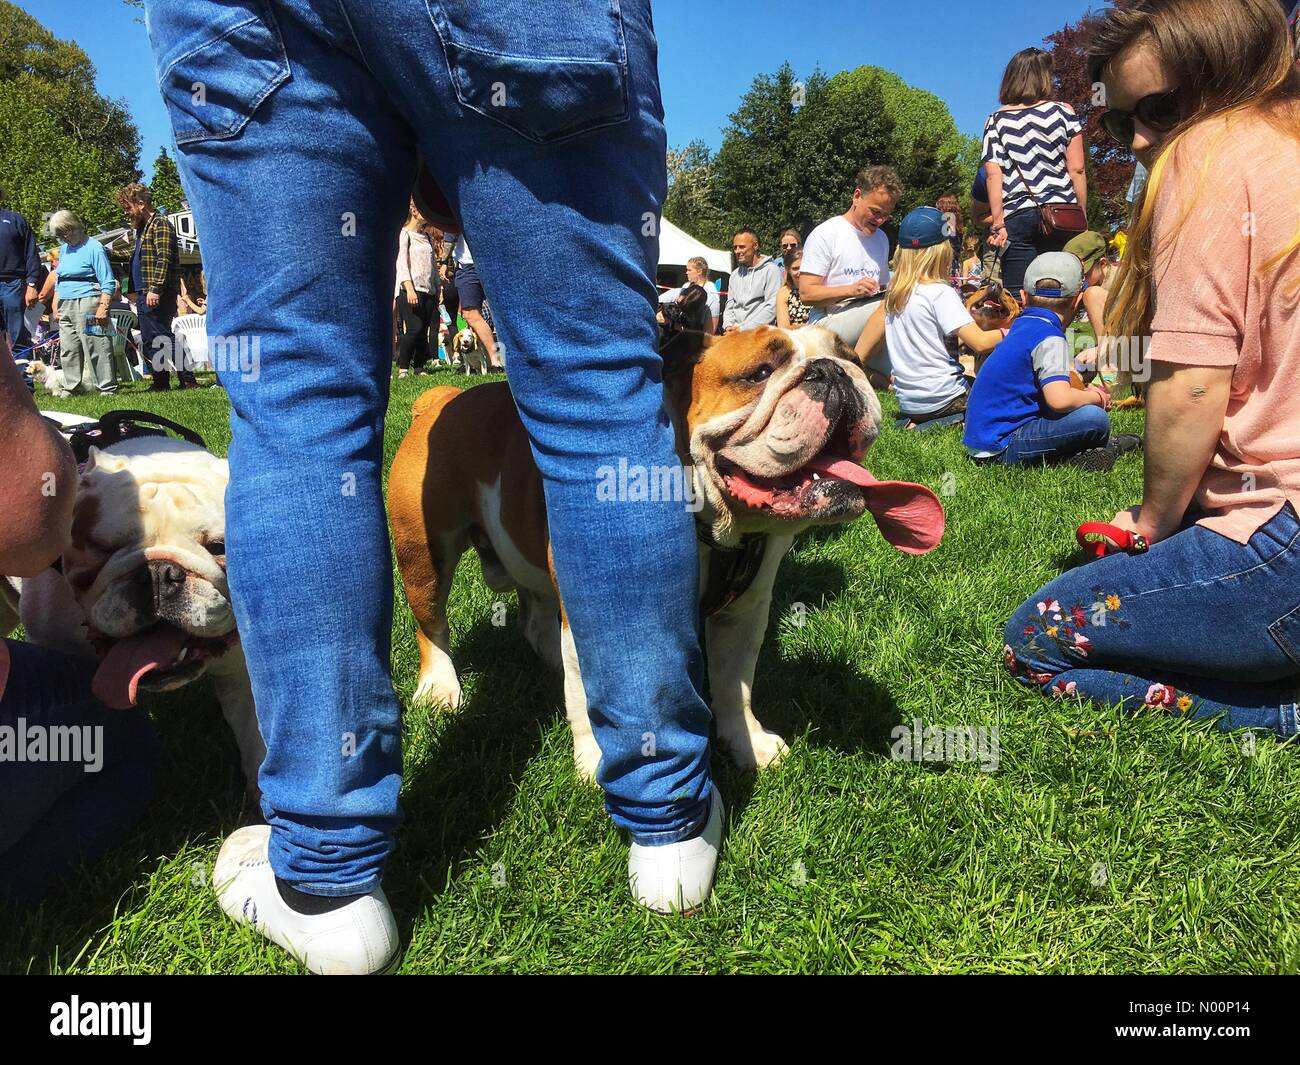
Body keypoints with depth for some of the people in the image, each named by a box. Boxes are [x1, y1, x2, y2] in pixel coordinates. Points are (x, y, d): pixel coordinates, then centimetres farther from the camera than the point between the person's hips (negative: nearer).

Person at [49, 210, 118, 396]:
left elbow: (108, 283, -10)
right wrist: (56, 306, 21)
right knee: (68, 349, 8)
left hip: (87, 303, -8)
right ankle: (72, 387, 16)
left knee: (96, 348, -9)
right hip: (66, 306, 8)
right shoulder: (63, 249, 19)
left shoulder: (94, 248, -5)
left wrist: (103, 307, -19)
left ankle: (107, 388, -5)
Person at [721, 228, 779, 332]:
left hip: (759, 333, -5)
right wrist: (728, 326, 2)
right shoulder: (735, 274, 21)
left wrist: (743, 328, -12)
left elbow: (772, 308, -10)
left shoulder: (771, 270, -1)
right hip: (734, 335, 5)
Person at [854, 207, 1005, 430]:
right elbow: (980, 342, -20)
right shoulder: (941, 293, -15)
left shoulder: (894, 293, 4)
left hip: (908, 402, 7)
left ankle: (915, 422, 7)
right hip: (941, 399, -7)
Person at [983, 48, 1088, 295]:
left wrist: (997, 223, -2)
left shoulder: (996, 121, 6)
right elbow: (1077, 170, 2)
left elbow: (994, 176, -2)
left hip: (1017, 217, 0)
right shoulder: (1063, 112, 5)